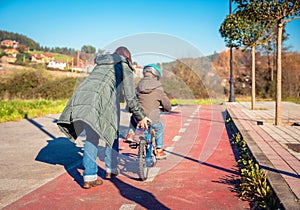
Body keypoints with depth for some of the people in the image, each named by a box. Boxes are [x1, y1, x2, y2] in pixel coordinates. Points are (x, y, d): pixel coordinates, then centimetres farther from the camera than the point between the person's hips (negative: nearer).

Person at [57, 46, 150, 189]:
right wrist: (140, 117, 17)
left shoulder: (100, 64, 34)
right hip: (102, 101, -5)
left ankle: (89, 177, 8)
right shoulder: (124, 67, 16)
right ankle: (111, 169, 25)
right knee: (112, 133, 16)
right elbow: (130, 98, 9)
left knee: (91, 138, 11)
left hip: (80, 96, 5)